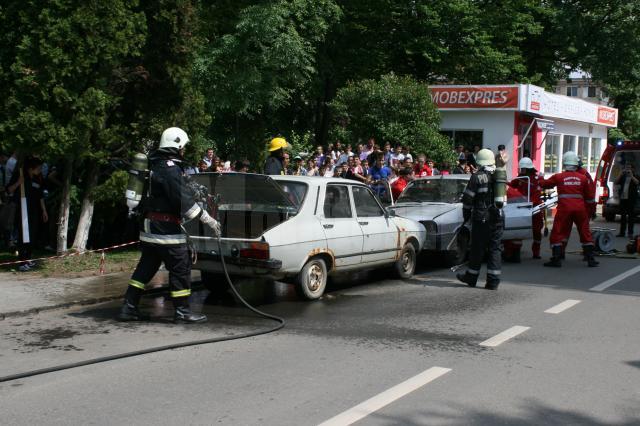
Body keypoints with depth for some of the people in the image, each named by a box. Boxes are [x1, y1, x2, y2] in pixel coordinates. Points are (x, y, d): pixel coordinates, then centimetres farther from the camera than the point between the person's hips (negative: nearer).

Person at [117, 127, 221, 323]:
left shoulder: (156, 165, 14)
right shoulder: (170, 168, -16)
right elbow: (184, 200, -20)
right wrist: (208, 220, -16)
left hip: (150, 228, 10)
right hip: (166, 230, -10)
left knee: (146, 268, 14)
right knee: (181, 268, -1)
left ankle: (128, 308, 15)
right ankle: (182, 312, 3)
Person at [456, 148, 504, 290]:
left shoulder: (477, 177, -9)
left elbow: (468, 198, -6)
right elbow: (503, 196, 16)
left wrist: (466, 213, 6)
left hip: (482, 218, -4)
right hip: (498, 218, 4)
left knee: (477, 248, 6)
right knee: (495, 248, 6)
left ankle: (471, 277, 17)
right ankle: (493, 281, 2)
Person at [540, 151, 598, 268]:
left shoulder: (558, 177, -1)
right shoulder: (583, 178, 5)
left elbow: (544, 184, 12)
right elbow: (590, 195, 9)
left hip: (564, 208, -2)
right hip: (580, 208, 2)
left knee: (557, 233, 6)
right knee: (585, 233, 14)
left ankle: (556, 259, 0)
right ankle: (590, 259, 15)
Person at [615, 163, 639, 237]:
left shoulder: (635, 176, 6)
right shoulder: (623, 177, 15)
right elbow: (616, 182, 3)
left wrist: (631, 175, -15)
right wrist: (621, 174, -4)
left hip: (631, 198, -4)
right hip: (623, 198, 4)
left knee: (630, 215, -4)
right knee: (622, 216, 6)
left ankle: (630, 232, -3)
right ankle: (622, 232, 10)